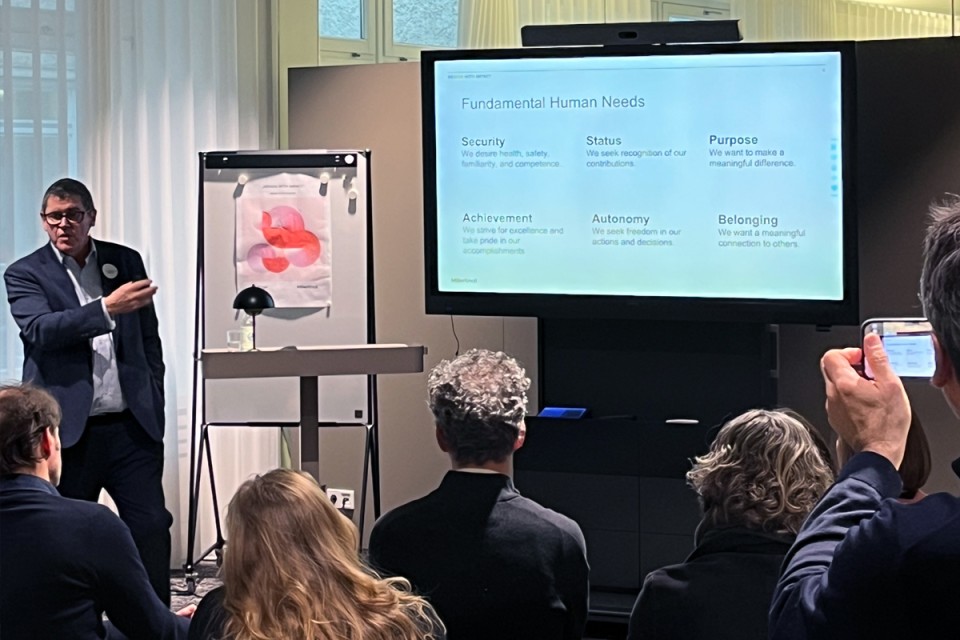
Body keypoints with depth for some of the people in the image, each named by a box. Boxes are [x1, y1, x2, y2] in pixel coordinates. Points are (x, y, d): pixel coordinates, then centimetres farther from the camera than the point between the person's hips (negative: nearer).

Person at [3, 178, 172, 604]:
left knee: (152, 529, -1)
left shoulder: (126, 262, 10)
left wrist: (154, 406, 10)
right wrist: (107, 308, -29)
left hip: (131, 426, 2)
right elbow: (40, 330, -19)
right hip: (69, 432, -2)